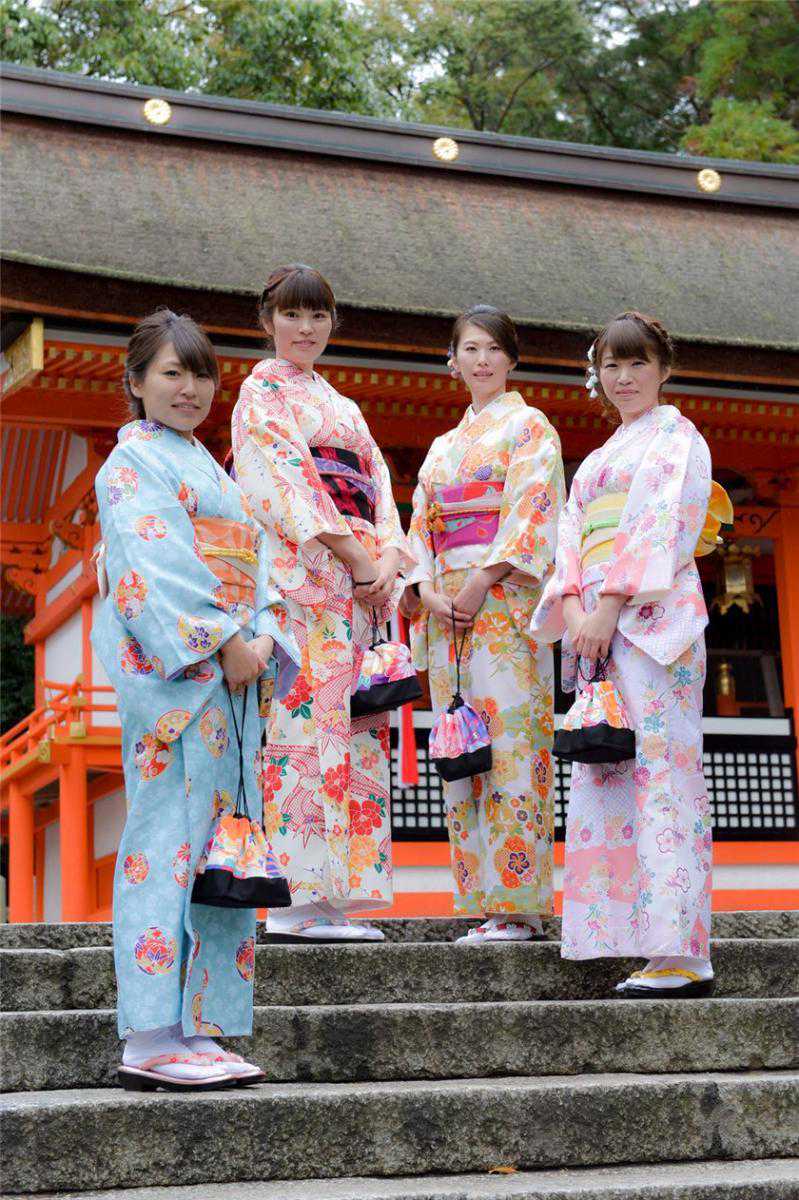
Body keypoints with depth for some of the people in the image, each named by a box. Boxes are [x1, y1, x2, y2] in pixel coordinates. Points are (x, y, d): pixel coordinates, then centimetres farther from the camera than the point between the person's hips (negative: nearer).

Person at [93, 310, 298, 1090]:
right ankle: (154, 1040, -10)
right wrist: (224, 639, -17)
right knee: (172, 837, -12)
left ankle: (195, 1030, 10)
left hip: (224, 675, 9)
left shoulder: (203, 464, 25)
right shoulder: (136, 459, -1)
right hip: (171, 669, -9)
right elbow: (157, 565, -14)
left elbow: (248, 563, 18)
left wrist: (261, 636, 0)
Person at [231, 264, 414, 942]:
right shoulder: (263, 392, 4)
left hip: (360, 577, 8)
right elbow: (286, 481, -9)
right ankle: (296, 902, -14)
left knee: (353, 729, 2)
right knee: (307, 718, -14)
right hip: (302, 574, -7)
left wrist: (389, 556, -1)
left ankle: (333, 901, 3)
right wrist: (356, 554, -14)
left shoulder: (338, 403, 27)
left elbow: (376, 482, 18)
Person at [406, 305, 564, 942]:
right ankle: (483, 900, 4)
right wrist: (429, 591, -1)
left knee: (508, 739, -12)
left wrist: (481, 582, -15)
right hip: (448, 607, 6)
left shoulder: (529, 427, 5)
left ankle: (520, 905, -12)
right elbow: (422, 526, 17)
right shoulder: (444, 446, 24)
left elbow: (531, 513, -7)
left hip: (506, 598, -6)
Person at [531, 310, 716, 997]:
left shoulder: (676, 438, 5)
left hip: (650, 617, -8)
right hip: (596, 627, 8)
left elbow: (665, 527, -9)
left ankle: (682, 957, -15)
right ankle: (651, 947, 3)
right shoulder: (598, 460, 27)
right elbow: (573, 535, 16)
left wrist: (609, 607, -17)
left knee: (661, 772, -13)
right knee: (606, 780, 2)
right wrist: (573, 605, -3)